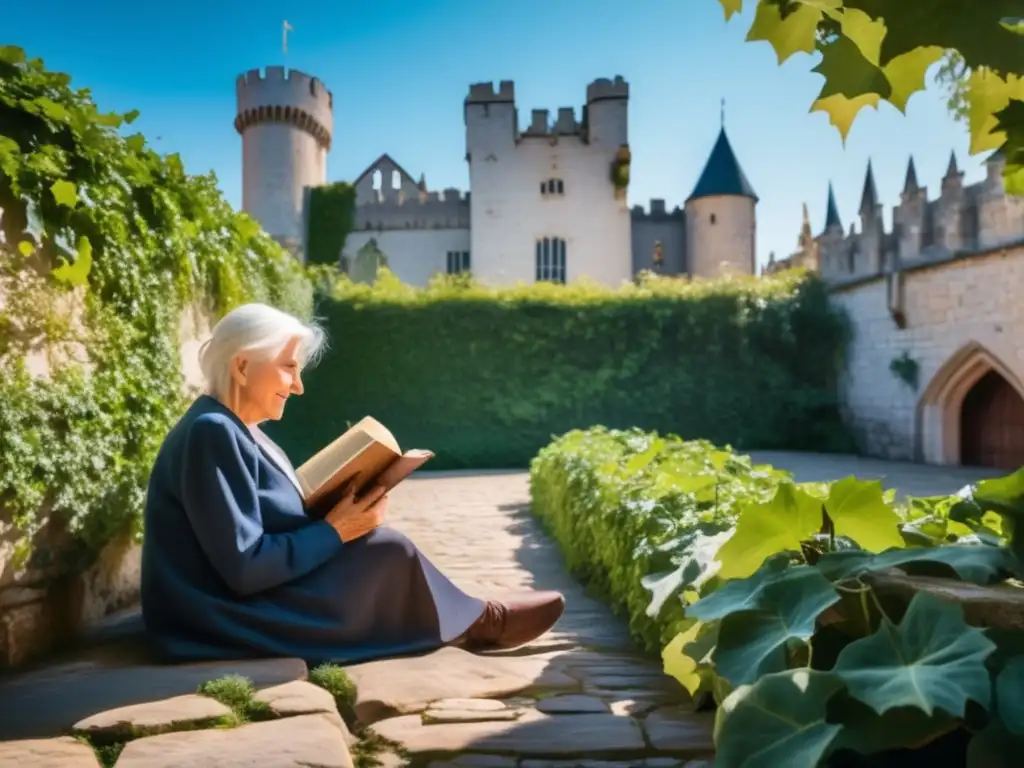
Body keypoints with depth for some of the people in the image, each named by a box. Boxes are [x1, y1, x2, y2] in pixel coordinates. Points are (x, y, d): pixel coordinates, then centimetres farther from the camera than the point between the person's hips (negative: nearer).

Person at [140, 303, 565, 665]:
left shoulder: (234, 429, 9)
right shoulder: (212, 433, -22)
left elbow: (274, 525, 11)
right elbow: (245, 568, -25)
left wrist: (334, 515, -3)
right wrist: (335, 531, -16)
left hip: (238, 606, 9)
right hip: (224, 622, -9)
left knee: (378, 547, 6)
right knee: (388, 550, -10)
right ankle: (475, 623, 12)